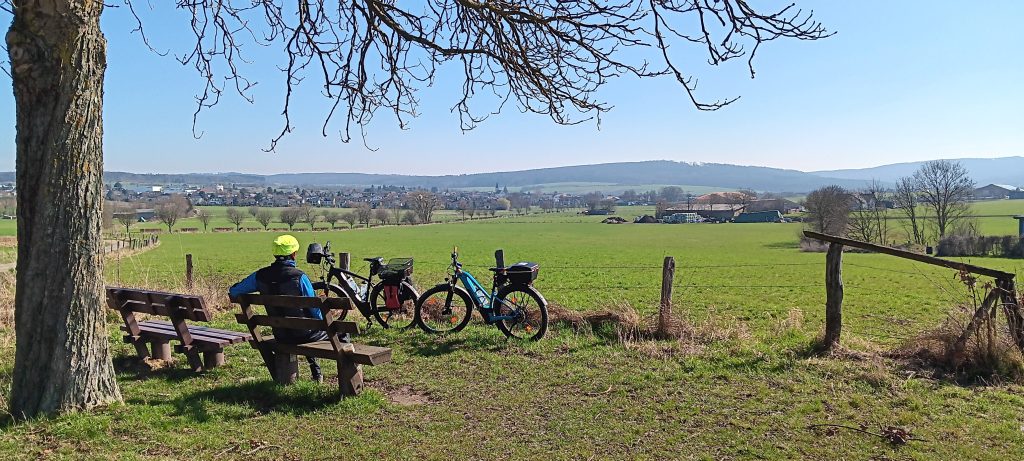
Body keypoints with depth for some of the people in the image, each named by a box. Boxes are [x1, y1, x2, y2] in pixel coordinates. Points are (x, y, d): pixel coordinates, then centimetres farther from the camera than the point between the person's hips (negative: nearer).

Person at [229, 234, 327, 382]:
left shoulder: (260, 275, -6)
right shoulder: (299, 277, -20)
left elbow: (233, 291, 6)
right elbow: (314, 308, -12)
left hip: (280, 336, 6)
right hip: (302, 334, -6)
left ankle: (315, 370, 44)